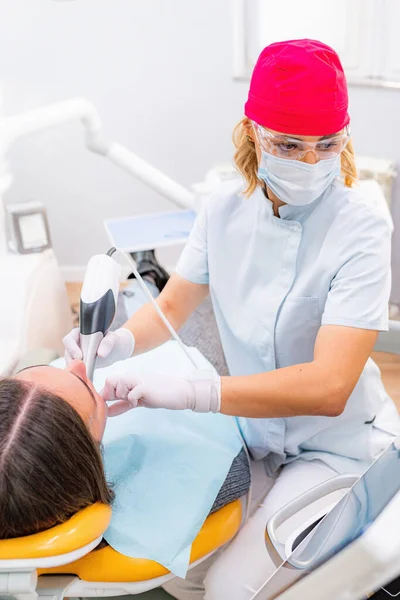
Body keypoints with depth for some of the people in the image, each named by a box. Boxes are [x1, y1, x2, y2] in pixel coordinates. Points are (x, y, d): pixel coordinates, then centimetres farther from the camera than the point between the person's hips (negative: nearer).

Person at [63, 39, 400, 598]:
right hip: (251, 426, 4)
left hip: (335, 444, -4)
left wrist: (188, 393, -42)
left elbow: (329, 387, -32)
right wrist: (118, 341, -22)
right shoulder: (225, 208, -9)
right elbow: (171, 308, 0)